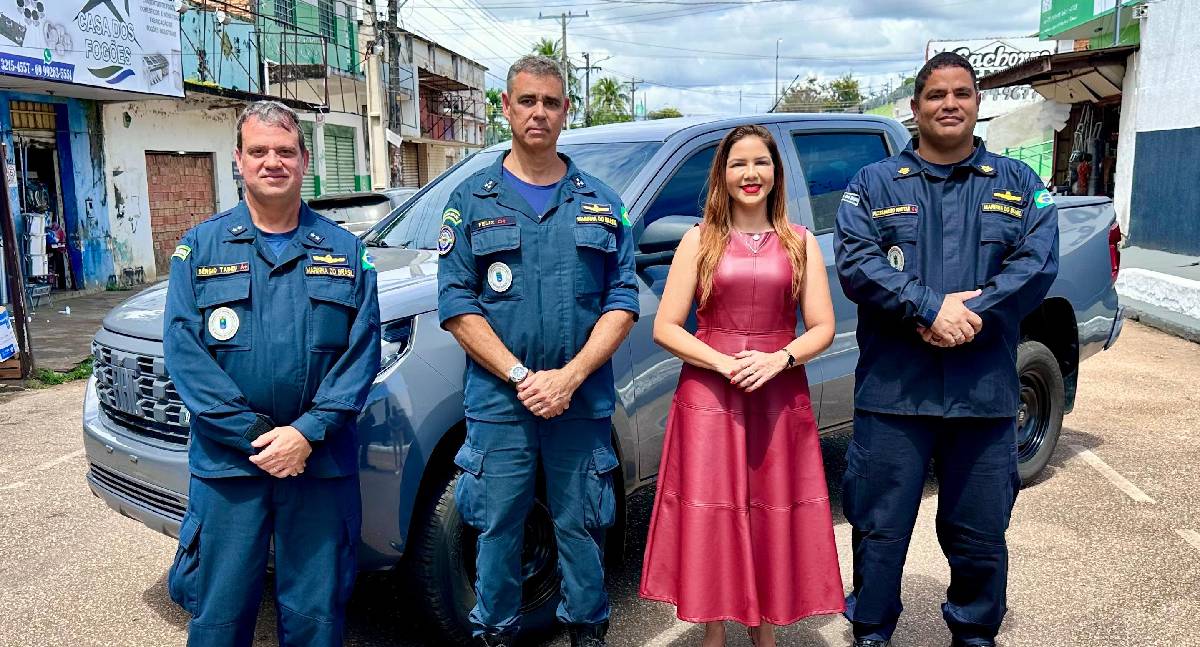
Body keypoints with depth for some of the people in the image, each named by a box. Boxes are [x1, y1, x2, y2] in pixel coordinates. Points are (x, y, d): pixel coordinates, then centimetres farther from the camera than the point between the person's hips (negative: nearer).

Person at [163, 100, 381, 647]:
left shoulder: (345, 251, 6)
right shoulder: (200, 247, 5)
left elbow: (363, 351, -1)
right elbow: (184, 351, -4)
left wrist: (307, 433, -13)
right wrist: (256, 436, -13)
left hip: (321, 462, 1)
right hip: (227, 463, 0)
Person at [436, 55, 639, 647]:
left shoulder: (601, 203, 7)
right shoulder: (472, 200, 4)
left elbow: (622, 303, 1)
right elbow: (456, 303, -3)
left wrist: (569, 377, -12)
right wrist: (520, 376, -13)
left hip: (582, 401, 1)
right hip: (498, 403, 0)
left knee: (581, 527, 11)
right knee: (496, 530, 9)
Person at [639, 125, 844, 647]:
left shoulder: (800, 243, 8)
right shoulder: (699, 241, 3)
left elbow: (822, 328, 5)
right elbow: (665, 328, -2)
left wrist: (778, 359, -14)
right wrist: (726, 364, -15)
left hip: (780, 398, 1)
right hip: (708, 398, -1)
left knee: (773, 521, 8)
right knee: (711, 519, 4)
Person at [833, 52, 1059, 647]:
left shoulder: (1017, 184, 12)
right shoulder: (874, 184, 7)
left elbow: (1038, 263, -3)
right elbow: (854, 261, -8)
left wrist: (970, 317, -17)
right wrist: (932, 307, -19)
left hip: (985, 392, 2)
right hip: (892, 390, -1)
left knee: (980, 535, 13)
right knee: (879, 529, 7)